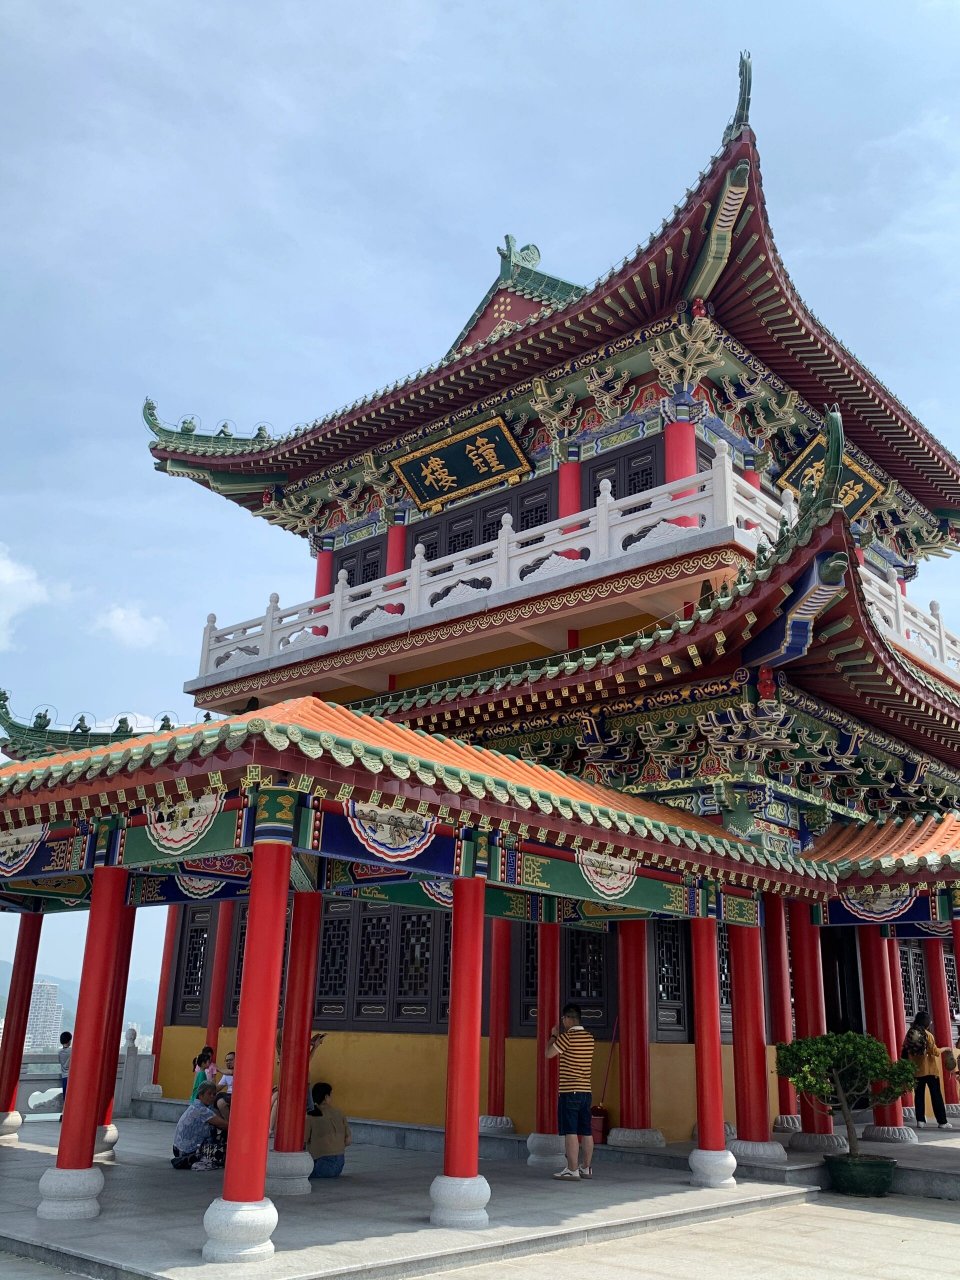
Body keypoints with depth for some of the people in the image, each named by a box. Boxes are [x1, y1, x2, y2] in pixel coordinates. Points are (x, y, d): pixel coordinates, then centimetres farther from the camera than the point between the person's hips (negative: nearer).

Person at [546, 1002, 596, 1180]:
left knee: (570, 1132, -5)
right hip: (586, 1090, 7)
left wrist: (553, 1035, 10)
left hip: (569, 1091, -7)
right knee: (586, 1132, 11)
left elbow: (549, 1053, -3)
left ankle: (572, 1170, -6)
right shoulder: (589, 1038, 9)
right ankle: (586, 1168, 19)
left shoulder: (567, 1037, -13)